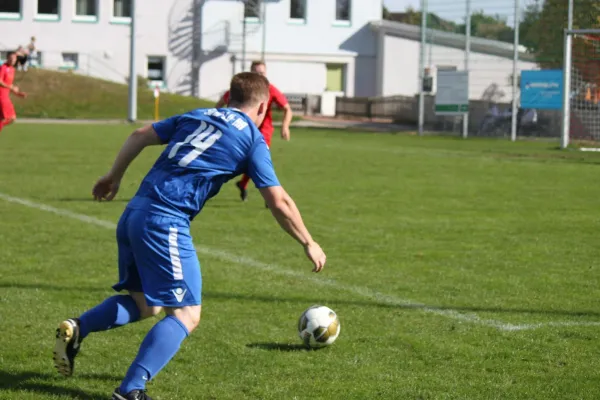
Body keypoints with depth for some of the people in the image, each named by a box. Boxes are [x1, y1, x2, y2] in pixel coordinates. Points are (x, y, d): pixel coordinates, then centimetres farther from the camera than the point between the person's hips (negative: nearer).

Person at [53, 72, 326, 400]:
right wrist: (308, 244, 12)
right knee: (186, 314, -3)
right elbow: (278, 203, 1)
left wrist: (114, 177, 29)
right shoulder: (252, 139, 4)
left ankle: (77, 328, 2)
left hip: (134, 212, 7)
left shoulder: (196, 116, 21)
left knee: (144, 303, 22)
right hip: (167, 222, -7)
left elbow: (139, 136, 19)